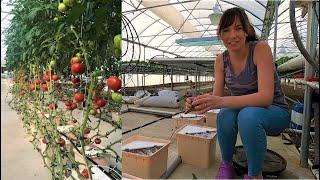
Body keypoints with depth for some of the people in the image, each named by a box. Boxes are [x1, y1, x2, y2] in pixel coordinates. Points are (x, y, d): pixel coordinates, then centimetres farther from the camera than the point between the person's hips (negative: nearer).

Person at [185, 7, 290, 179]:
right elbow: (216, 97, -9)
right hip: (244, 110, 3)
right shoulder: (221, 60, -5)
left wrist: (220, 101, -42)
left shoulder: (260, 49, -19)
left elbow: (266, 97, -29)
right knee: (225, 115, -30)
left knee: (248, 115, -36)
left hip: (275, 112, -3)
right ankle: (226, 164, -2)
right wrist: (198, 102, -32)